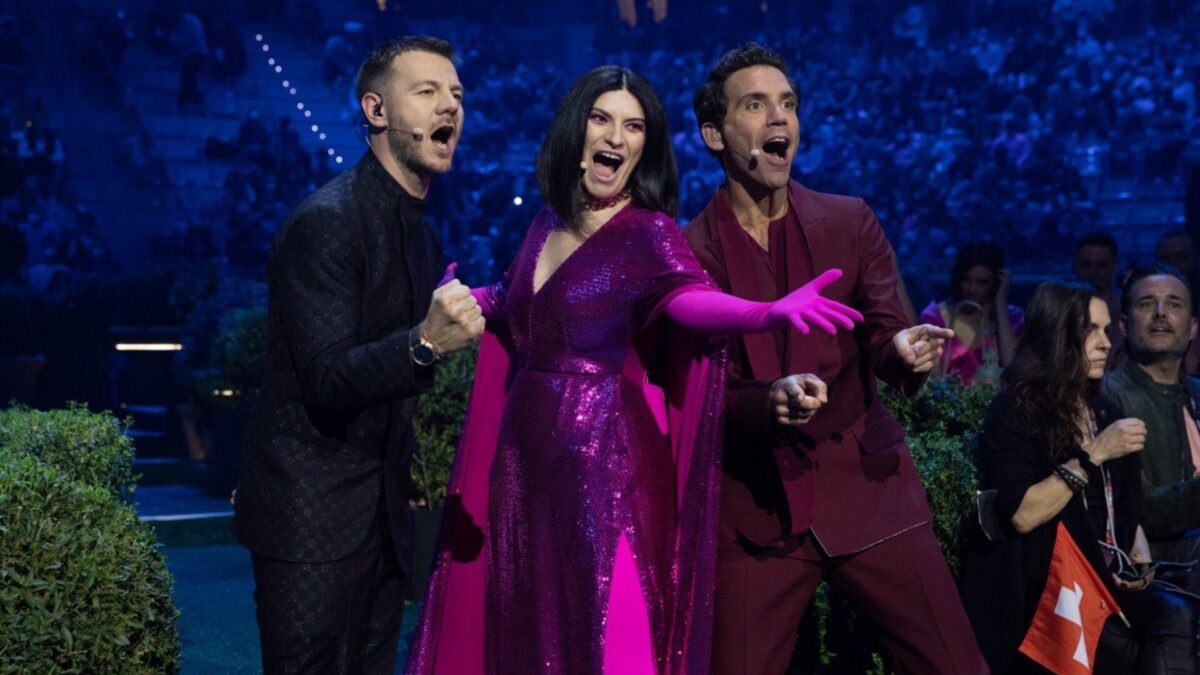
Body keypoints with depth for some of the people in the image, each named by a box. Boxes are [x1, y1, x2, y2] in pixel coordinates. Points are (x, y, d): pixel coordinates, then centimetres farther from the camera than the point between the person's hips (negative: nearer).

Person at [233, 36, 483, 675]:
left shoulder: (424, 236, 12)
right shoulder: (325, 221, -16)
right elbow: (325, 382, -24)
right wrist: (426, 343, -36)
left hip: (380, 513, 8)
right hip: (312, 514, -8)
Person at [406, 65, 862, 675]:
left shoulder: (648, 232, -9)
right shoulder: (548, 223, 9)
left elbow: (688, 298, -30)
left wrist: (771, 313, -47)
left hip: (605, 462, -6)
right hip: (522, 458, 6)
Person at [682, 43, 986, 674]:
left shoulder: (851, 222, 5)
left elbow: (883, 336, 0)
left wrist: (904, 351, -24)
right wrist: (767, 401, -24)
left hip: (865, 486, 2)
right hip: (750, 507, -1)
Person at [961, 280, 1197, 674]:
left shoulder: (1106, 413, 15)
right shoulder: (1013, 411, -4)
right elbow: (1021, 516, -15)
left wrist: (1140, 556, 3)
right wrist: (1093, 455, -15)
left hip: (1108, 585, 6)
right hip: (1042, 595, -6)